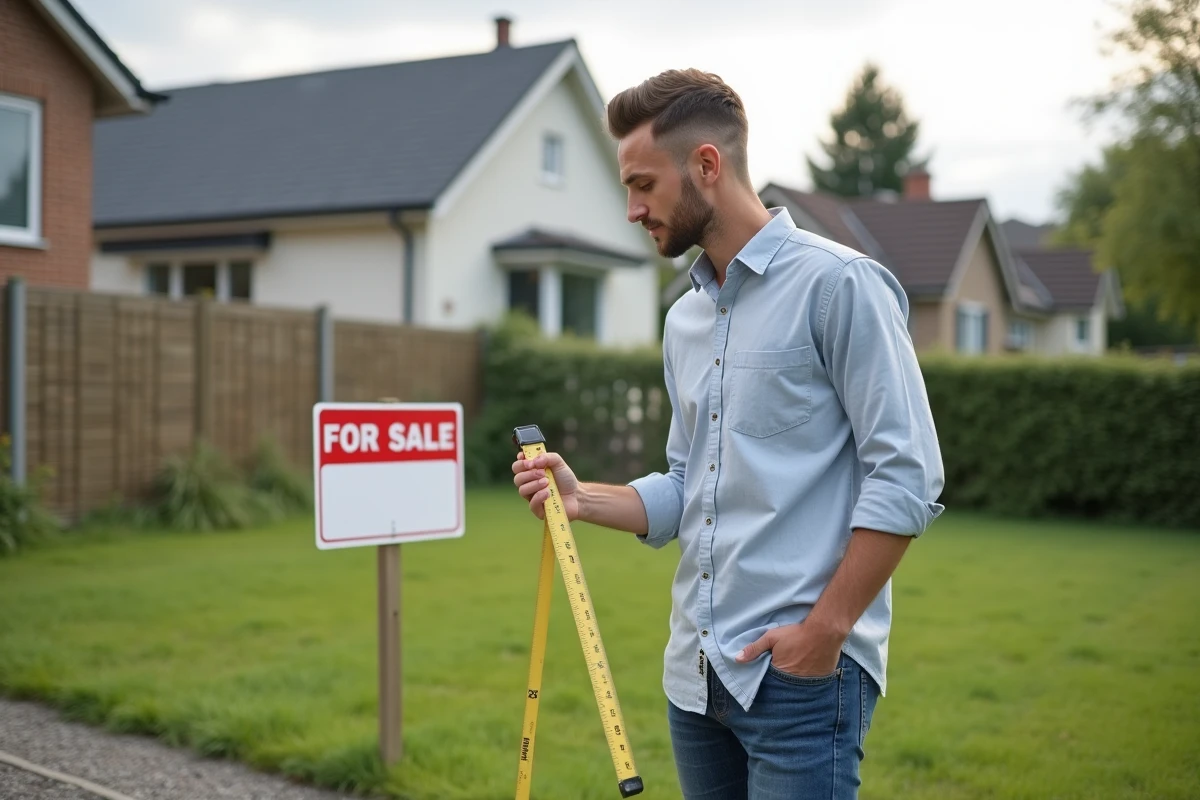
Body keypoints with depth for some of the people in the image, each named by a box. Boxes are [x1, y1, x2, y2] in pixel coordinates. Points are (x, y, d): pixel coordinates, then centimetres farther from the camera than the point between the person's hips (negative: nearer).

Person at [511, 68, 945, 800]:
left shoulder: (837, 284, -10)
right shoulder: (685, 318, 14)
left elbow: (908, 479, -14)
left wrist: (826, 628, -16)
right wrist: (582, 499, 2)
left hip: (800, 672, -7)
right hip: (696, 674, 7)